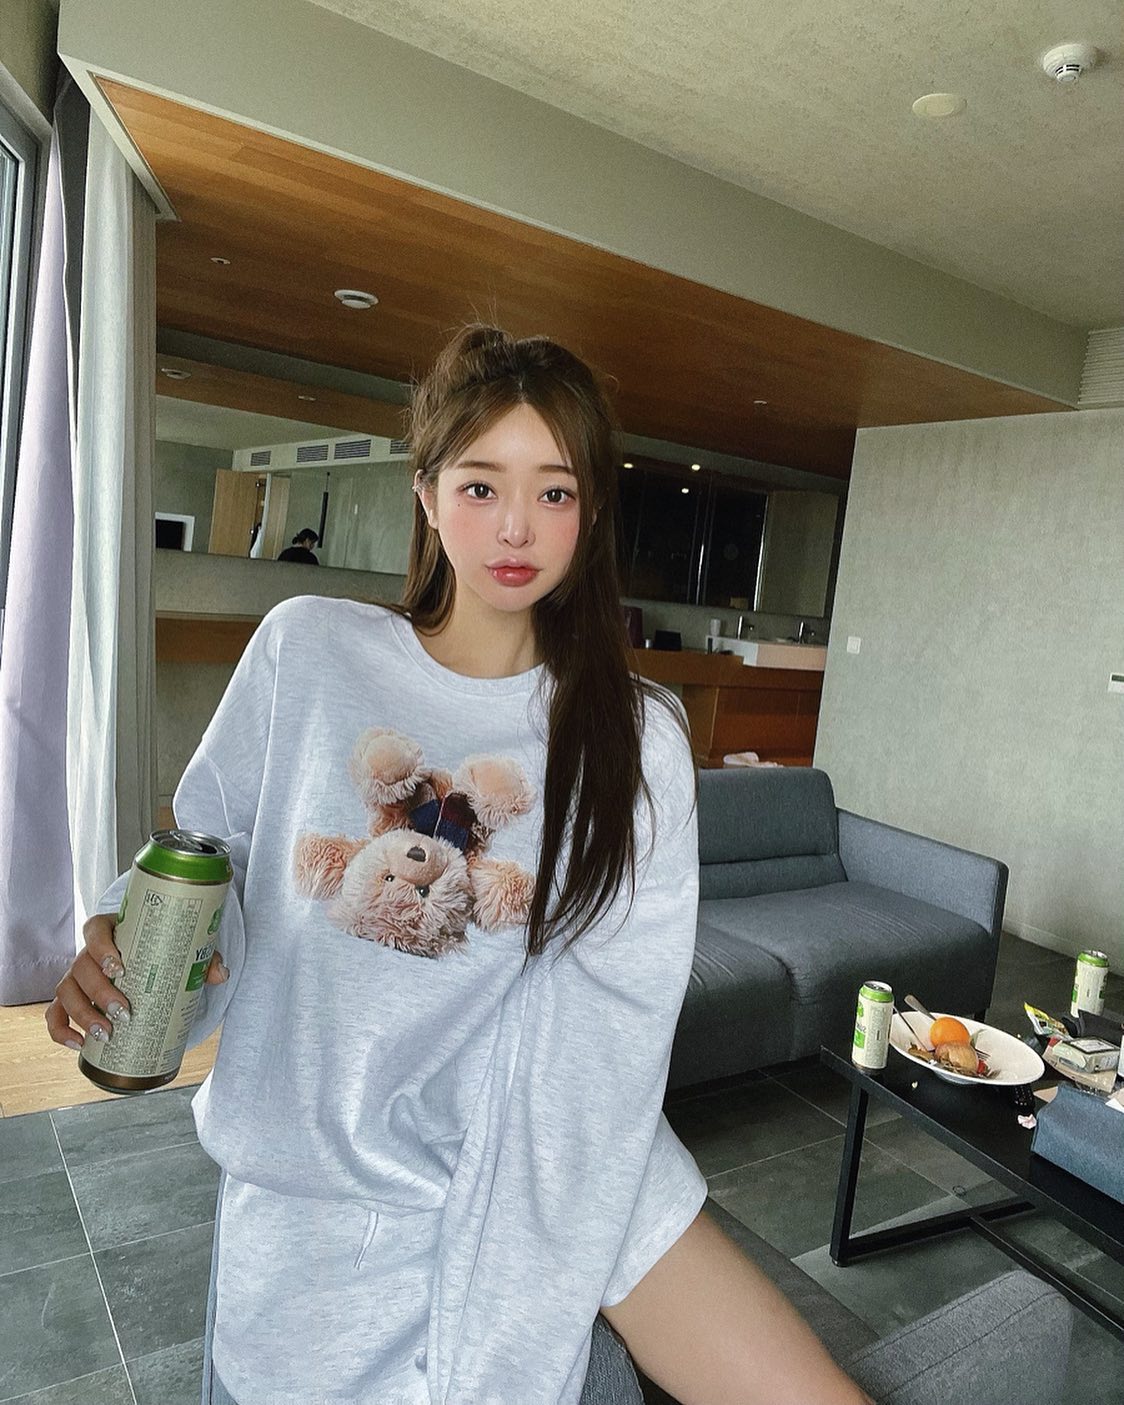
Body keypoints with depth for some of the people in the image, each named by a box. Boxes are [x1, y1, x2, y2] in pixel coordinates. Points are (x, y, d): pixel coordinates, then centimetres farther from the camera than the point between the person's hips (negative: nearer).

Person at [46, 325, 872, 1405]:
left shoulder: (634, 738, -8)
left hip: (537, 1164, 0)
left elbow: (598, 1031, -12)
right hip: (314, 1180, 1)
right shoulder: (305, 649, -7)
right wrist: (117, 936, -15)